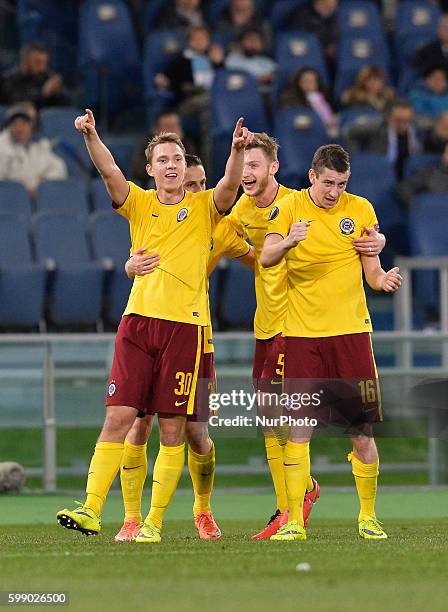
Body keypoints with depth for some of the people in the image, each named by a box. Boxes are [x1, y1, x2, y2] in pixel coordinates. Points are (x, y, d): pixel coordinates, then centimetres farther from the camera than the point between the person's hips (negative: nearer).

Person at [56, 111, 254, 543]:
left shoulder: (204, 207, 7)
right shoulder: (139, 203, 10)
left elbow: (229, 185, -12)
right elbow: (109, 171, -6)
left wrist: (238, 150, -31)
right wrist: (90, 136, -24)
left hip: (186, 325, -1)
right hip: (138, 320, 1)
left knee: (172, 430, -1)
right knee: (118, 418, -6)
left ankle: (154, 522, 3)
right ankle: (91, 510, -8)